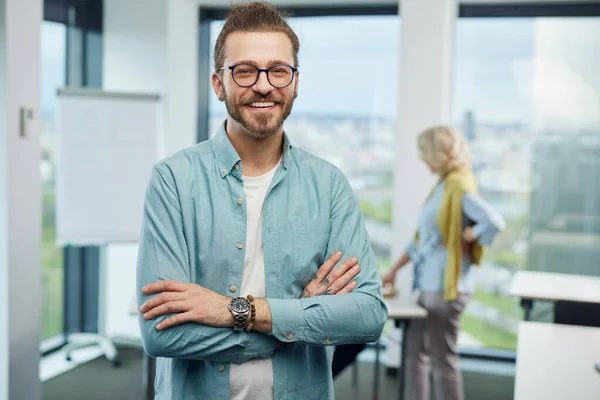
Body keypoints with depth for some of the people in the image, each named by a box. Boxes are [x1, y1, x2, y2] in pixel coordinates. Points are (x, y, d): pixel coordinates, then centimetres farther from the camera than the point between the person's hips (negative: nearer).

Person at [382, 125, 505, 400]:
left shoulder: (459, 187, -16)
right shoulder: (442, 186, 12)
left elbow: (494, 222, -29)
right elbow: (423, 237, 18)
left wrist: (462, 240, -15)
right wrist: (394, 270, 20)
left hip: (445, 286, -9)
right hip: (429, 284, 9)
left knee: (443, 360, 1)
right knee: (415, 353, 16)